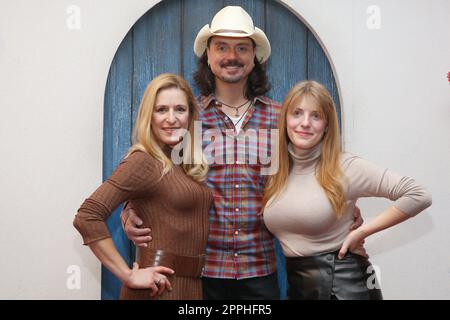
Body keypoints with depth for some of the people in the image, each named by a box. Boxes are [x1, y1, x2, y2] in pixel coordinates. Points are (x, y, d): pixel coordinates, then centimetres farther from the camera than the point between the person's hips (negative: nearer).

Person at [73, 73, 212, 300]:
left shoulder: (190, 164, 6)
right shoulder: (143, 162, -15)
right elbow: (87, 217, -22)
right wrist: (129, 275, -20)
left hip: (192, 285, 7)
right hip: (159, 288, -7)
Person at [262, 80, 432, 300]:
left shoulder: (344, 167, -13)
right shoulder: (276, 171, 1)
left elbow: (418, 196, -17)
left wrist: (361, 232, -15)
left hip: (342, 283, -4)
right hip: (296, 284, 4)